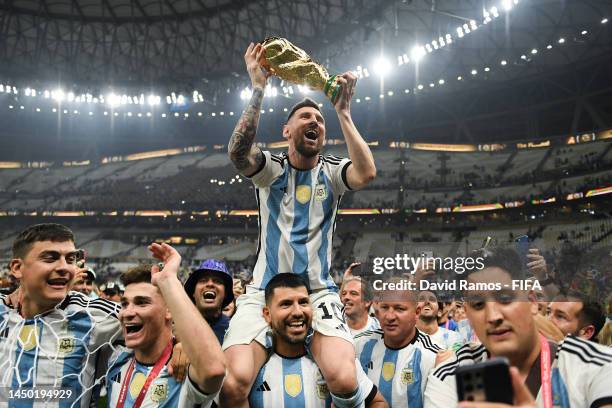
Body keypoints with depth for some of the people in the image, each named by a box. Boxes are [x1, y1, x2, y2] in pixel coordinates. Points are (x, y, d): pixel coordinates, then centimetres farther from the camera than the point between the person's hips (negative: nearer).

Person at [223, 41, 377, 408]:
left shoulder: (331, 172, 7)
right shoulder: (271, 168, 5)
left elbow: (367, 173, -16)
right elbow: (238, 151, -18)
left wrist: (343, 111, -13)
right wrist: (258, 89, -22)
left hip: (319, 292, 1)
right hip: (265, 291, 0)